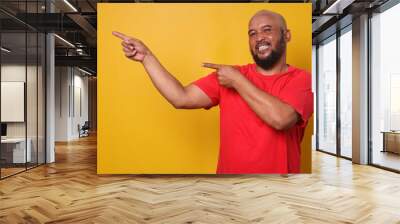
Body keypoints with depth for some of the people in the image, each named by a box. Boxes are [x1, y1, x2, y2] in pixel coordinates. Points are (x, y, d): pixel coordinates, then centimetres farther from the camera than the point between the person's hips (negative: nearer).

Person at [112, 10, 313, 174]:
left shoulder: (301, 79, -8)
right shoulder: (227, 76, 1)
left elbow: (280, 119, -26)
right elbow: (181, 98, -7)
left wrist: (237, 81, -16)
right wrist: (146, 56, -9)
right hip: (228, 170, 3)